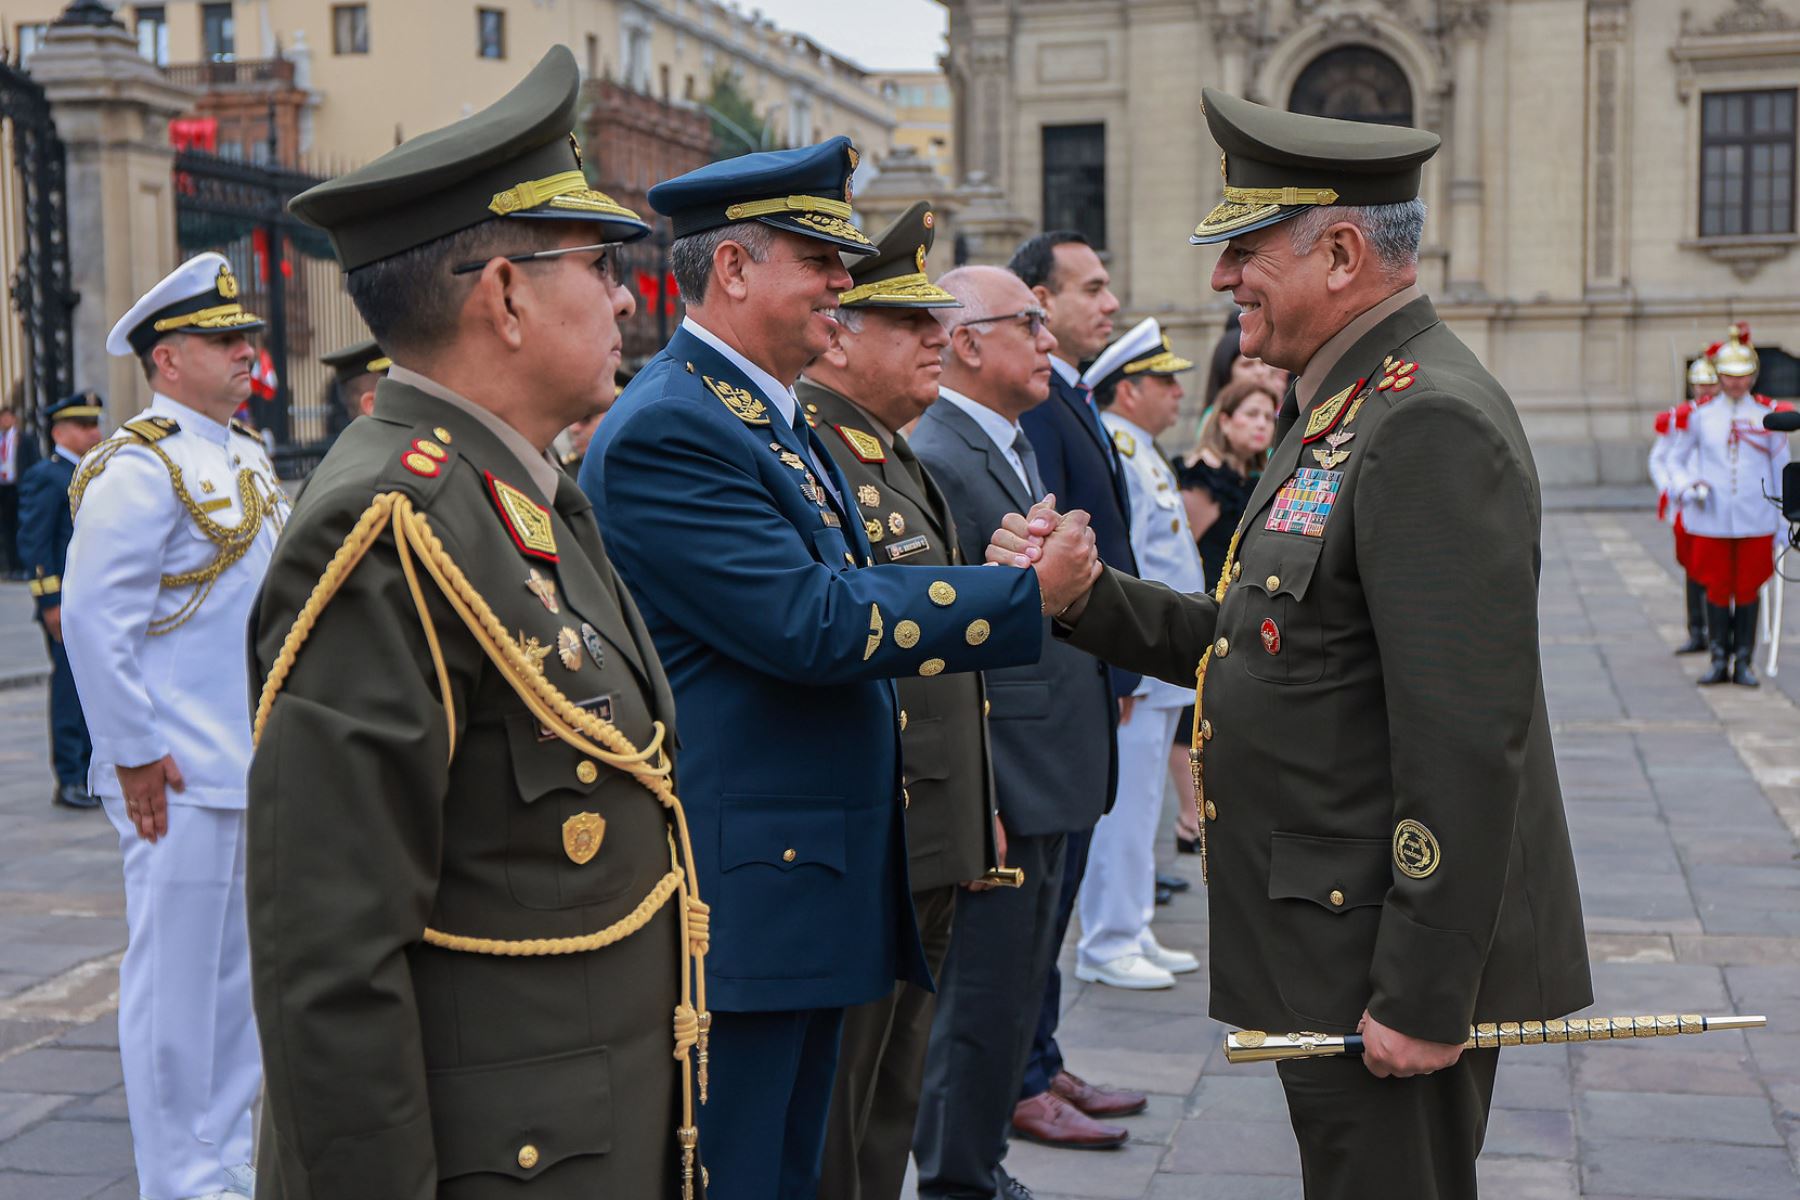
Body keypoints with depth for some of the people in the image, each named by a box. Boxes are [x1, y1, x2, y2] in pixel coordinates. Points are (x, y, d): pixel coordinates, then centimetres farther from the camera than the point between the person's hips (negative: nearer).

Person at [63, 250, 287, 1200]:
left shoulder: (245, 459, 14)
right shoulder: (139, 467, -13)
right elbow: (90, 620, -18)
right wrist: (134, 757, -17)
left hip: (256, 767, 9)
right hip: (182, 778, -9)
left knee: (241, 973, 16)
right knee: (177, 984, 2)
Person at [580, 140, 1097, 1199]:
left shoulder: (780, 422, 16)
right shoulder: (667, 430, -17)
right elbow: (813, 623, -24)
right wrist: (1026, 593, -17)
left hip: (810, 884, 10)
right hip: (736, 898, -10)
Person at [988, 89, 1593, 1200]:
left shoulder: (1432, 425, -20)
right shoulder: (1337, 410, 13)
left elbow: (1466, 741, -25)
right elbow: (1259, 645, 14)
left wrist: (1422, 996, -23)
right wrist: (1082, 596, 2)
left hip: (1394, 962, -10)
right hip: (1329, 945, 10)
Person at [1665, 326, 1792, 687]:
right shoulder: (1698, 415, 3)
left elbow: (1781, 468, 9)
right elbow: (1674, 460, 11)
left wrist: (1783, 521, 7)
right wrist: (1687, 488, -9)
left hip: (1756, 521, 0)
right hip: (1711, 521, 0)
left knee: (1747, 590, 4)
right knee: (1717, 590, 4)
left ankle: (1743, 663, 13)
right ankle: (1719, 660, 16)